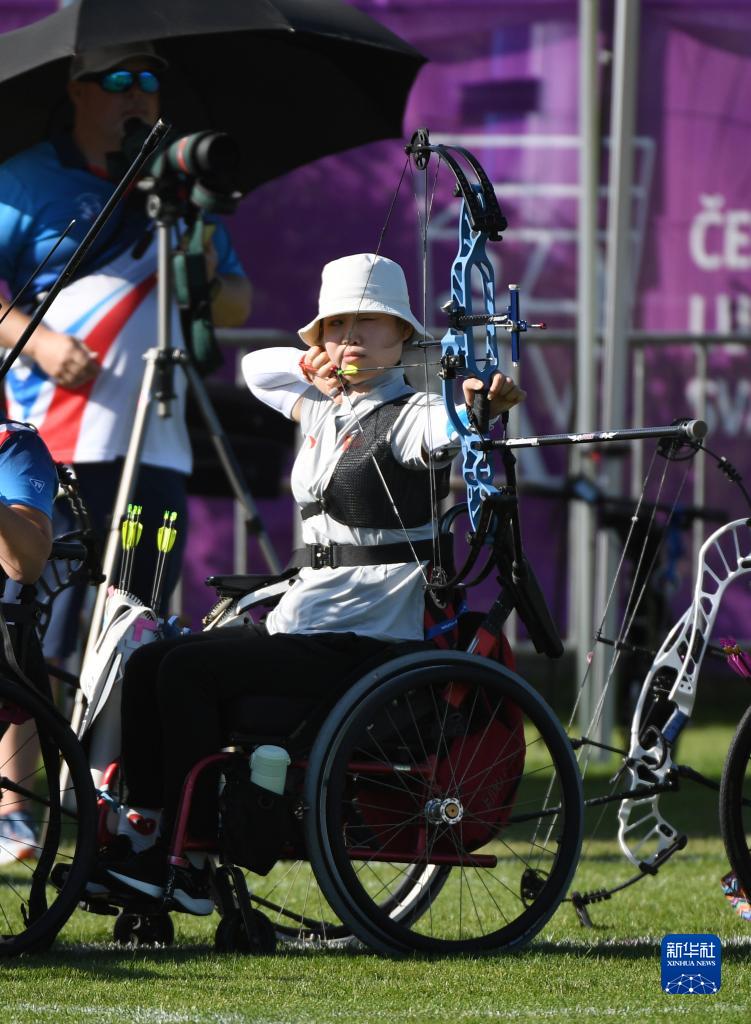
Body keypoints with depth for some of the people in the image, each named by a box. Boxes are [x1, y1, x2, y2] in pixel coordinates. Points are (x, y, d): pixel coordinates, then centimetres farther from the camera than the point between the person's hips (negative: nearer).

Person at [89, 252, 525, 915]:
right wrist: (314, 364, 15)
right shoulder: (324, 410, 15)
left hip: (367, 648, -9)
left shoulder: (407, 418, -9)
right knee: (149, 666, -1)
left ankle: (189, 870, -18)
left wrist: (485, 405, -54)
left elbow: (452, 431, -33)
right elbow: (258, 368, 34)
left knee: (188, 671, -21)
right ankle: (142, 836, -3)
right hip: (299, 629, 9)